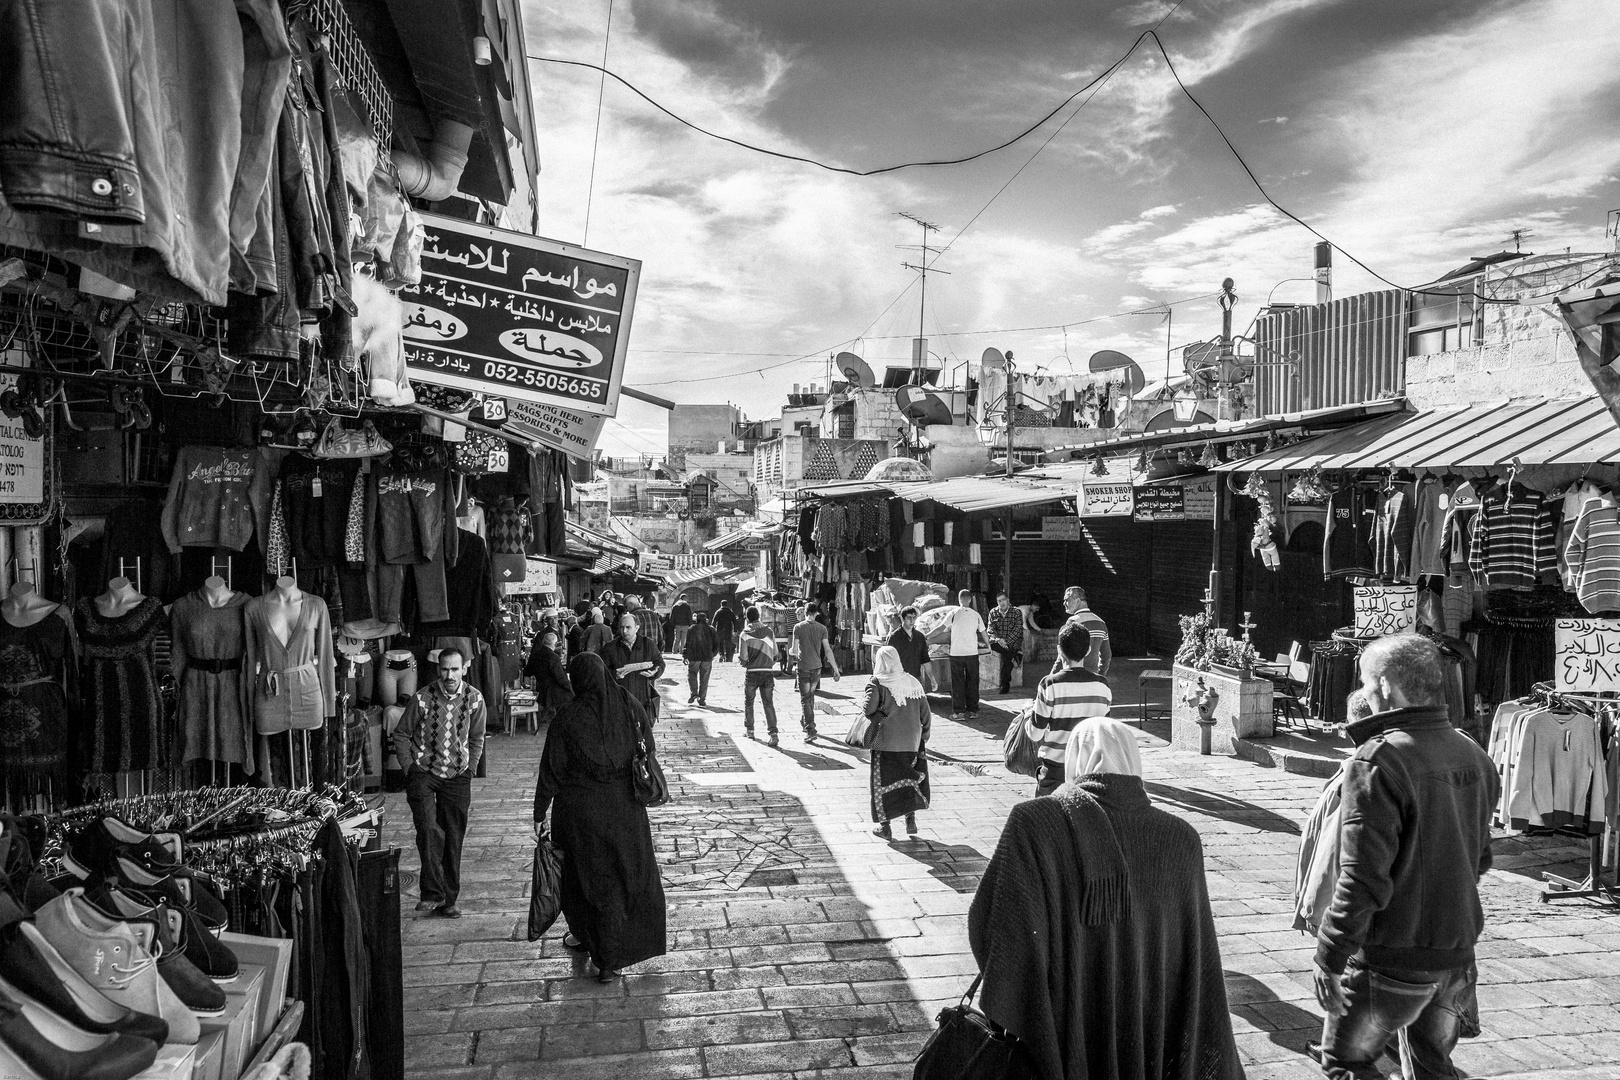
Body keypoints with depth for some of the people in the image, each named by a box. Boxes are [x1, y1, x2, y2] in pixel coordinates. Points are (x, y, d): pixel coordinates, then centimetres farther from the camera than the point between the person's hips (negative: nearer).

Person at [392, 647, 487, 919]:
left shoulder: (475, 700, -3)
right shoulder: (421, 699, -11)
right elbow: (401, 734, 1)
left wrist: (469, 770, 5)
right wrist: (409, 769, -4)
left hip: (457, 777, 3)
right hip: (423, 773, -2)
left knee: (453, 838, 6)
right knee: (429, 829, -22)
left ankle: (448, 901, 17)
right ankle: (432, 893, -14)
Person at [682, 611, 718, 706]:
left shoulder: (692, 629, -2)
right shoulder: (711, 629, 5)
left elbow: (688, 644, -5)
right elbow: (716, 645, 7)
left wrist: (684, 656, 4)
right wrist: (712, 655, 21)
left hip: (694, 657, -2)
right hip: (707, 658, 2)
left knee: (692, 674, 14)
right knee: (704, 678, 8)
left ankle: (694, 693, -4)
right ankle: (702, 699, 8)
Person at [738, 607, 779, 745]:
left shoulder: (746, 634, -8)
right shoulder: (769, 631, 3)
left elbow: (743, 657, -10)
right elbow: (775, 654, 7)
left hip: (752, 672, -2)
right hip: (768, 672, 2)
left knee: (748, 702, 17)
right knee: (768, 703, 3)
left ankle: (749, 730, 26)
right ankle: (773, 733, -11)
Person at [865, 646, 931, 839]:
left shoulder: (877, 683, -10)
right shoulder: (912, 682, 2)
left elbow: (868, 709, -20)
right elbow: (925, 713, 4)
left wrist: (863, 697, 0)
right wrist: (924, 735, 14)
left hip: (886, 743, -4)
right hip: (910, 741, 4)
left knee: (883, 782, 7)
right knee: (908, 780, 19)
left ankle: (885, 826, 11)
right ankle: (911, 819, 19)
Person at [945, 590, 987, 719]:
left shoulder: (954, 613, -6)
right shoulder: (975, 615, 2)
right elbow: (983, 632, 12)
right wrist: (987, 644, 31)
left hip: (956, 653, -2)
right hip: (972, 653, 2)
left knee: (957, 683, 4)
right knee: (972, 682, 10)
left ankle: (958, 711, 3)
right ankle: (972, 710, 12)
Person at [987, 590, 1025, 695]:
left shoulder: (1016, 612, 0)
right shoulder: (993, 612, 8)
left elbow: (1018, 630, -8)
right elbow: (991, 629, 1)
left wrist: (1006, 642, -20)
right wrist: (997, 639, -20)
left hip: (1013, 642, -2)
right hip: (998, 642, 2)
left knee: (1006, 658, -29)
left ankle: (1004, 686, -16)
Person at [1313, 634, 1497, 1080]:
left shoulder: (1378, 760, -22)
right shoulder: (1473, 755, 2)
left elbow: (1363, 878, -23)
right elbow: (1480, 857, 13)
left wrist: (1329, 957, -15)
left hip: (1391, 960, -7)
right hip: (1458, 955, 7)